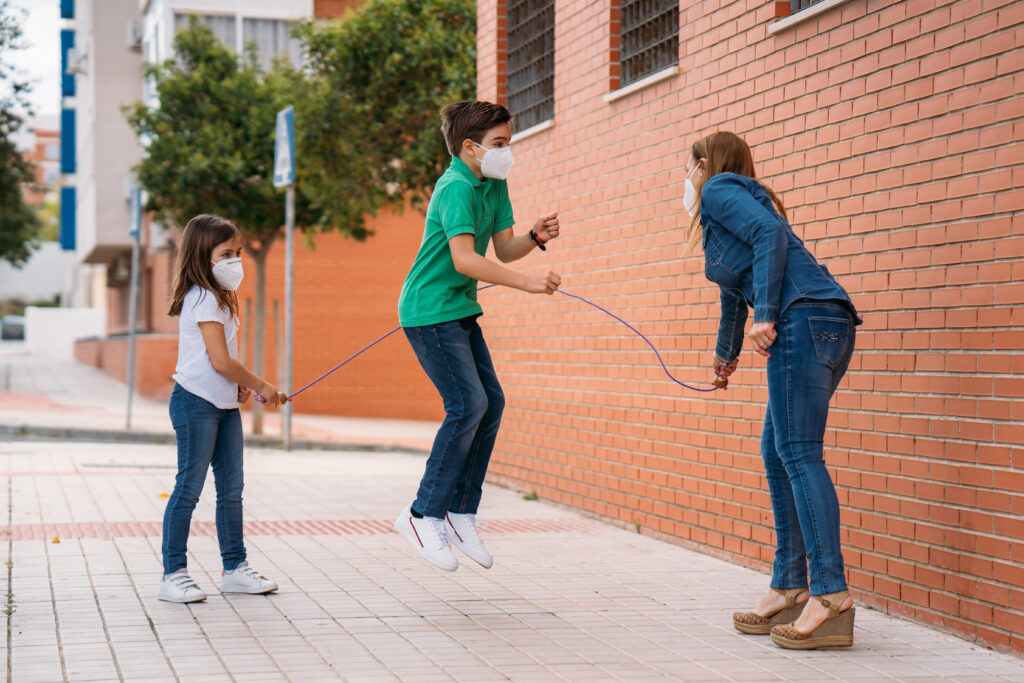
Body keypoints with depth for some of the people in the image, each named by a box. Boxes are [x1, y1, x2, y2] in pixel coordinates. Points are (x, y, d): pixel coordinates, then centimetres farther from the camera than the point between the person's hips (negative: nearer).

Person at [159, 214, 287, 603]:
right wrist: (260, 386, -9)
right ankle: (173, 575, 0)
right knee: (189, 489, -5)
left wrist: (239, 383, 7)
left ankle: (235, 568, 20)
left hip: (224, 405, 10)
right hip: (196, 403, -10)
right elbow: (220, 361, -20)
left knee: (231, 489, 12)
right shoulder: (203, 299, -15)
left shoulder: (219, 298, 17)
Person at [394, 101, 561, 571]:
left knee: (491, 402, 5)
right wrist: (527, 283, -34)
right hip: (430, 310, -9)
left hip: (460, 310, 9)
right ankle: (423, 515, -6)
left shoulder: (495, 186, 10)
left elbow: (503, 250, 11)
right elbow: (464, 259, -30)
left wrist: (535, 237, -9)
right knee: (468, 404, -15)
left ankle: (460, 514, 14)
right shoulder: (457, 188, -19)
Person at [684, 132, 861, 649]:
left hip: (805, 317, -9)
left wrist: (765, 313, -17)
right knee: (777, 452, 10)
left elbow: (771, 233, -13)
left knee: (799, 453, -14)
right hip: (827, 329, 9)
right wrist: (726, 352, 61)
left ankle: (832, 596, -19)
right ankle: (789, 590, 10)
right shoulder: (718, 220, 32)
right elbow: (734, 293, 47)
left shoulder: (719, 189, 5)